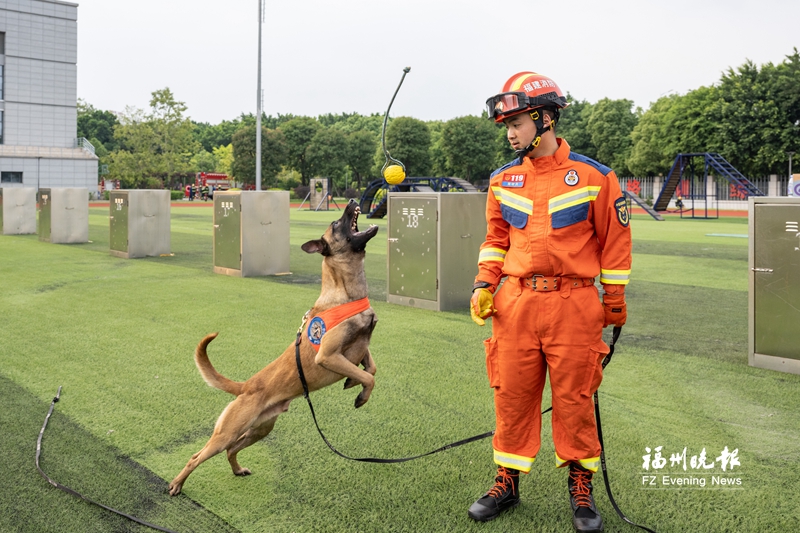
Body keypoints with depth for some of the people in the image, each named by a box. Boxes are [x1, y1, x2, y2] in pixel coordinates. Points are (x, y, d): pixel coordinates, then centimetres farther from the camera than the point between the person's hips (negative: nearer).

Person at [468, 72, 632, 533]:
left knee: (574, 398, 4)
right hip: (515, 303, 3)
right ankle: (508, 483, 22)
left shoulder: (593, 176, -2)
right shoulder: (503, 181, 9)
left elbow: (615, 240, 2)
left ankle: (581, 486, 22)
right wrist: (484, 284, 4)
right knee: (512, 395, 8)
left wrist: (614, 302, 3)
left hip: (573, 304, -3)